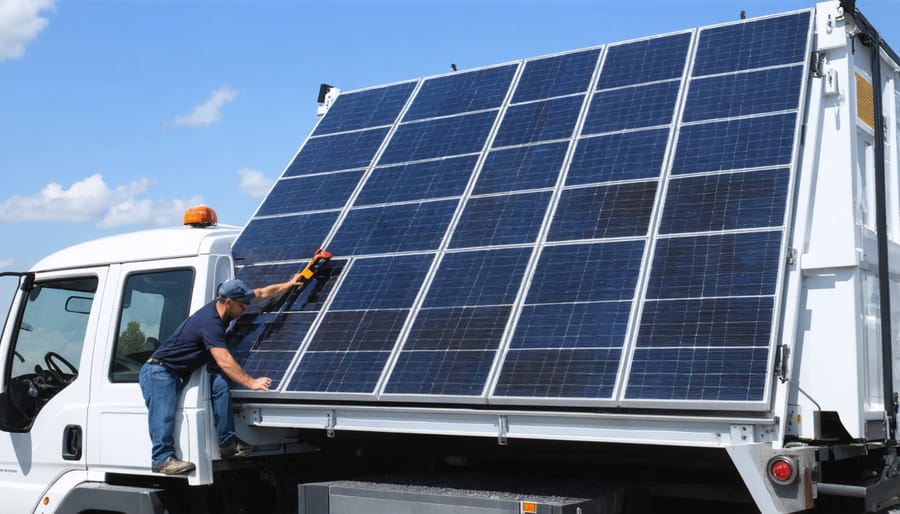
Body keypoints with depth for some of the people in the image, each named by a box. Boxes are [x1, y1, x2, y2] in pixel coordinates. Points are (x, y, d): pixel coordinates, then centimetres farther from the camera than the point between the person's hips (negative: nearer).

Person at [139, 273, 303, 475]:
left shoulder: (222, 306, 0)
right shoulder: (210, 323, -28)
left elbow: (262, 293, 13)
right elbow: (224, 362, -35)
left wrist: (289, 284, 18)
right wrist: (251, 383, -36)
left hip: (180, 374, 8)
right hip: (159, 372, -8)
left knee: (219, 384, -9)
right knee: (164, 415, -23)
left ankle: (227, 444, -11)